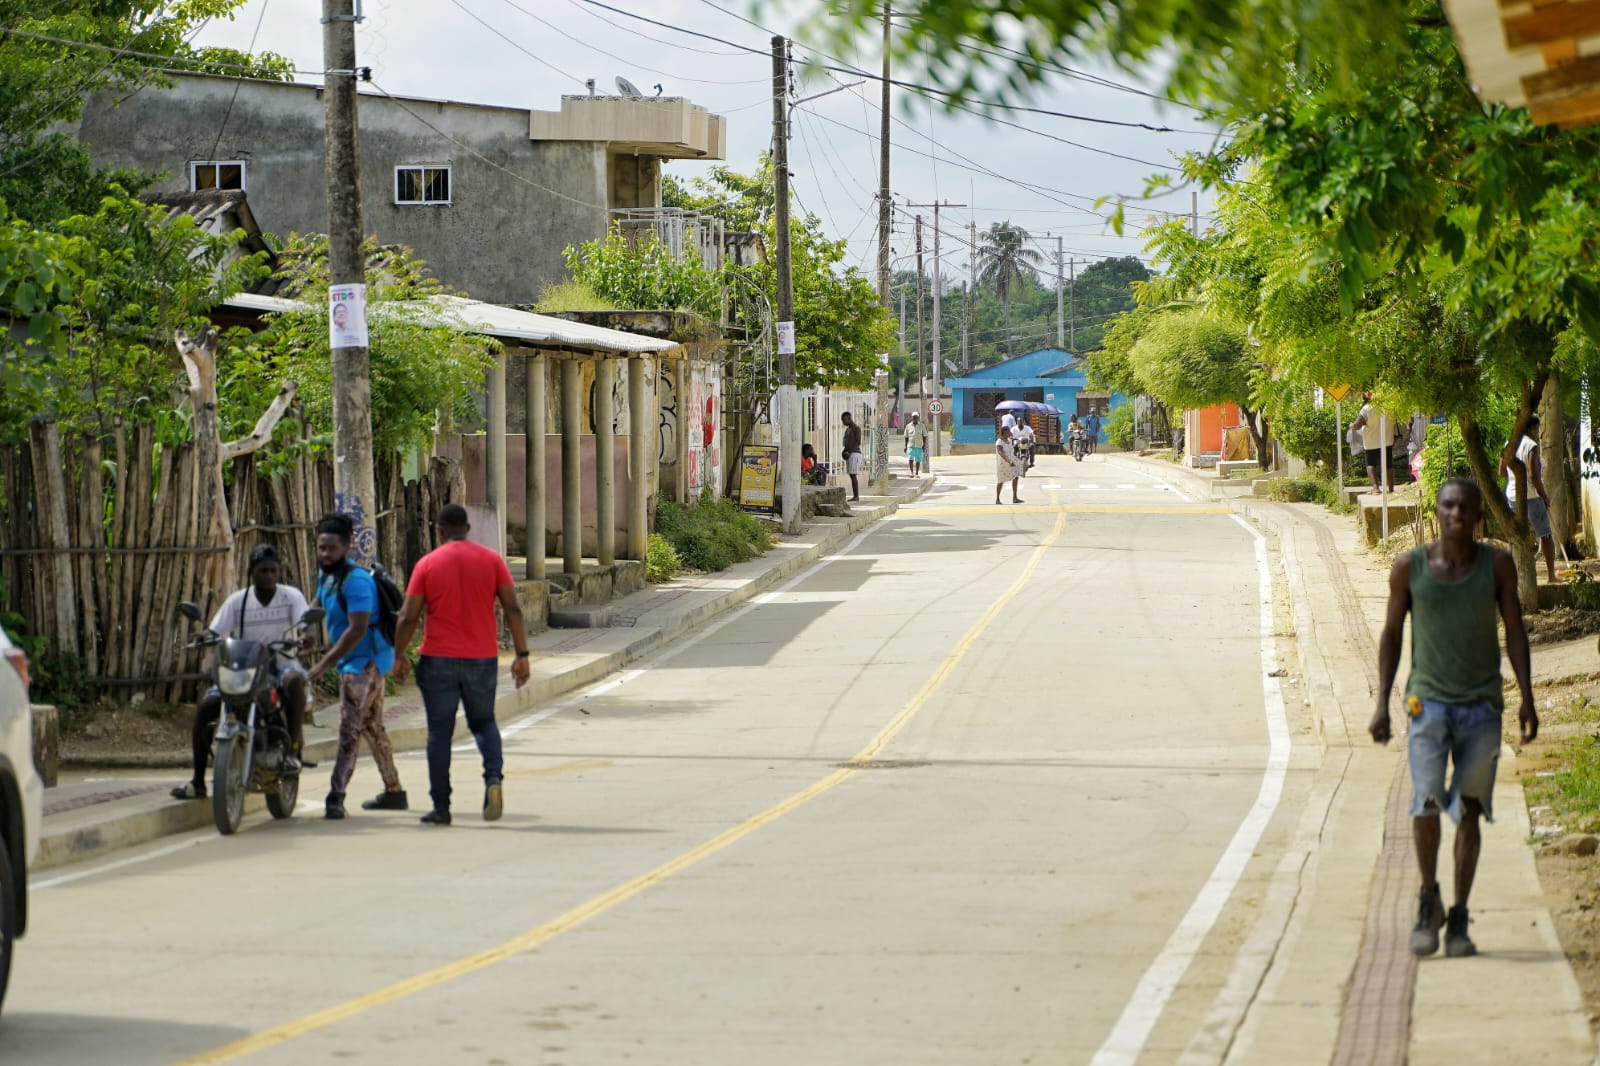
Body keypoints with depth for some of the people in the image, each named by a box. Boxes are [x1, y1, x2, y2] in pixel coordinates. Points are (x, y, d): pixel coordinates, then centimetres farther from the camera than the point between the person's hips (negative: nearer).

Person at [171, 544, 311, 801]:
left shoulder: (291, 596, -1)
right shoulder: (237, 601, 4)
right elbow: (215, 633, 0)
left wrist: (303, 637, -36)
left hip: (281, 663, -2)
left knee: (294, 680, -40)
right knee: (205, 706, -16)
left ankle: (293, 748, -32)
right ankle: (198, 782, -8)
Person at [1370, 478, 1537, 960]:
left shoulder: (1497, 564, 0)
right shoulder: (1409, 567, -1)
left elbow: (1515, 630, 3)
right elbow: (1391, 634, 7)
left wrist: (1527, 698, -4)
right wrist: (1382, 704, 1)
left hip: (1482, 706, 1)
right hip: (1429, 702, -1)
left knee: (1469, 810, 2)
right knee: (1426, 802, -15)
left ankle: (1458, 919, 10)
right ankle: (1429, 900, 6)